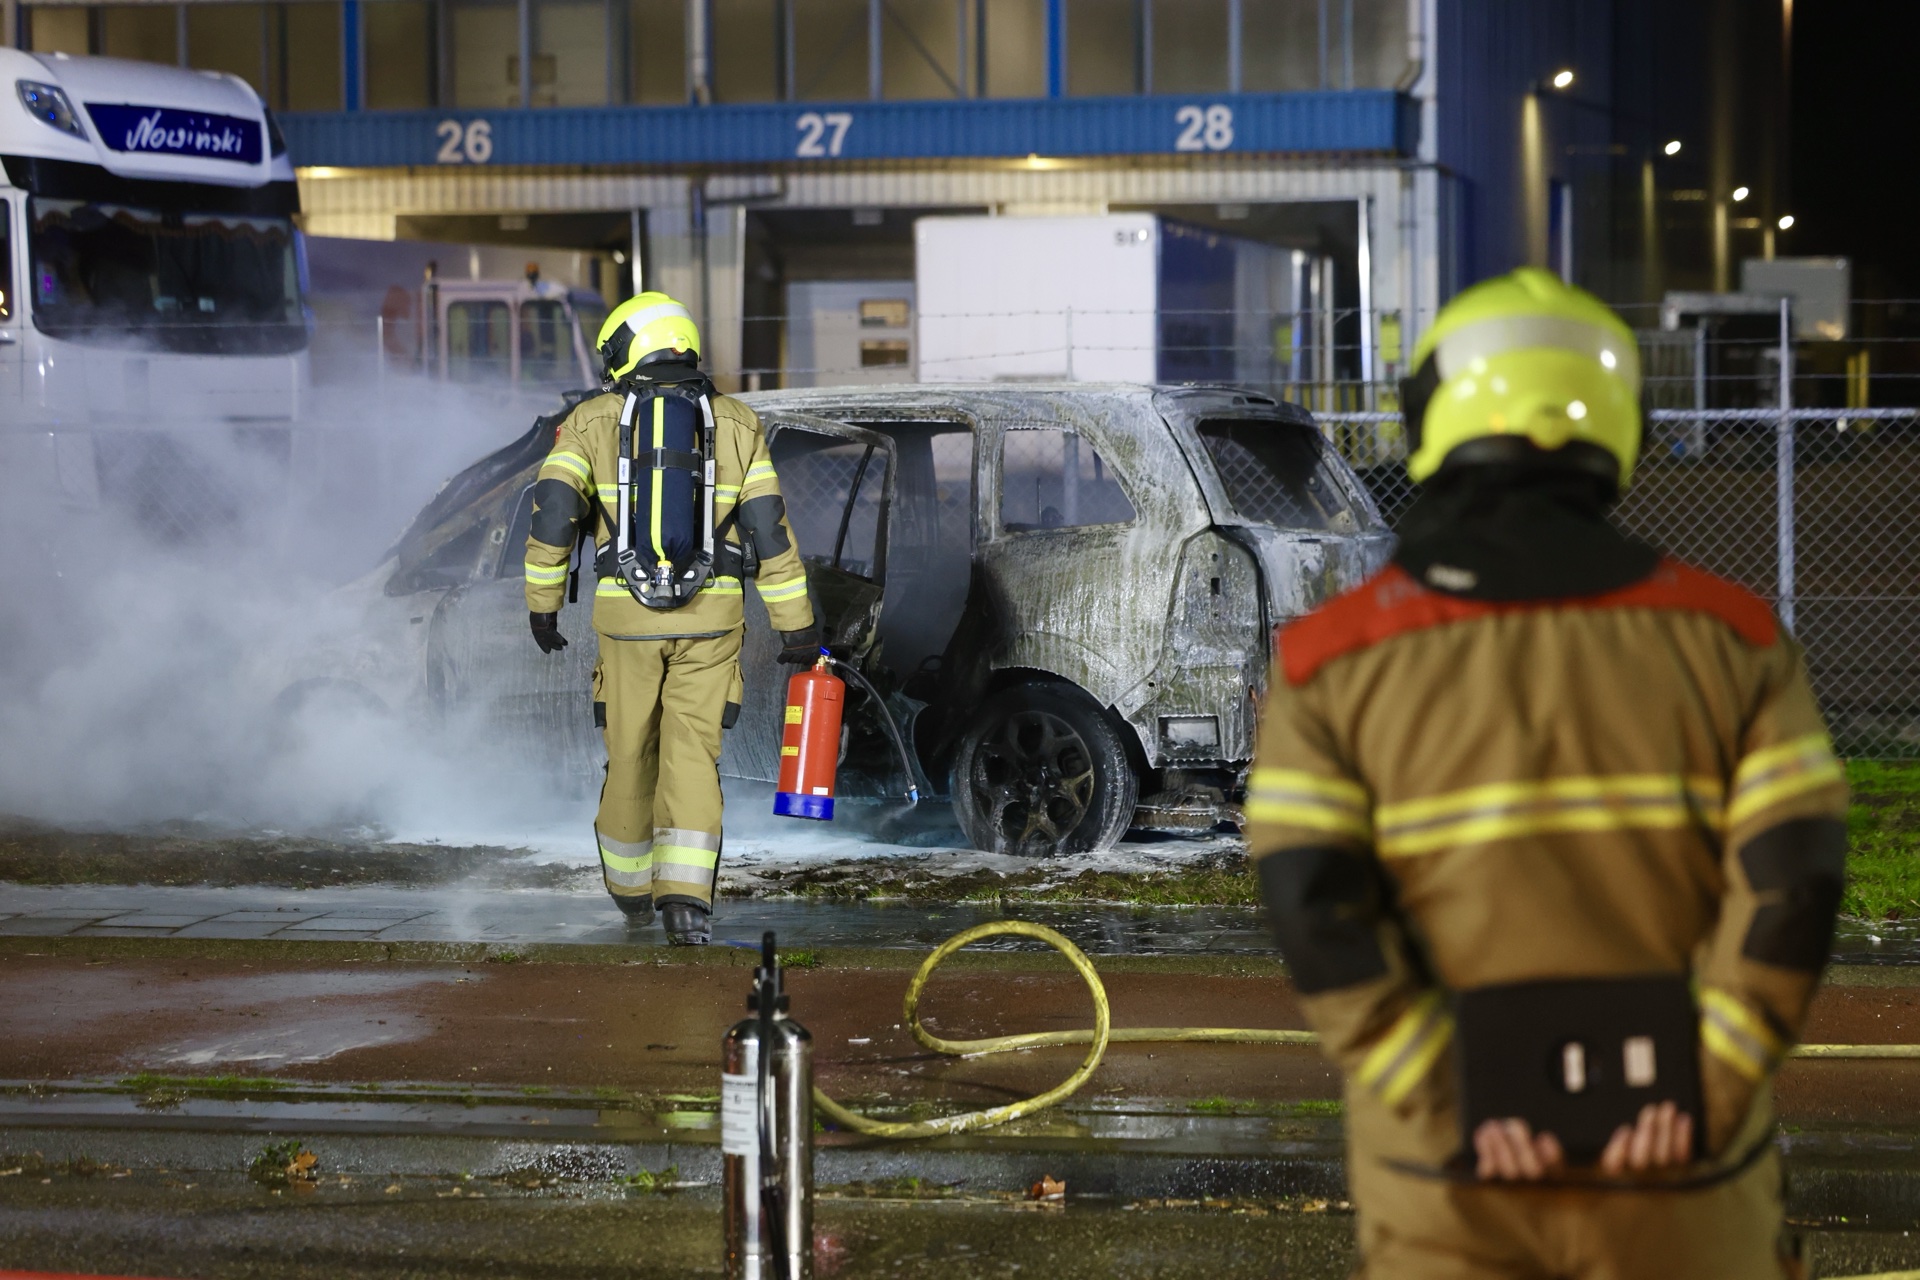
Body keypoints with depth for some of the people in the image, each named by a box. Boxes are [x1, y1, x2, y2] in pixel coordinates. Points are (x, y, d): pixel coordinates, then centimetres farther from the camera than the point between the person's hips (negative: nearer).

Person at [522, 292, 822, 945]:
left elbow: (552, 515, -9)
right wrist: (797, 624, 5)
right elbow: (769, 531, 0)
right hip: (711, 618, 0)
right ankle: (685, 898, -16)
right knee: (691, 755, 0)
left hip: (626, 619, 0)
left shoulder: (592, 421, 1)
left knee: (631, 755, 15)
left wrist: (542, 603, 1)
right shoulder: (735, 424, 4)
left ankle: (630, 890, 32)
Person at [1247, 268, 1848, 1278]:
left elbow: (1314, 914, -13)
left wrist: (1450, 1107, -11)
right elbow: (1794, 880, -10)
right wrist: (1703, 1090, -9)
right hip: (1675, 1162, 1)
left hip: (1450, 1175, 0)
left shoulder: (1334, 660, -3)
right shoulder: (1724, 636, 0)